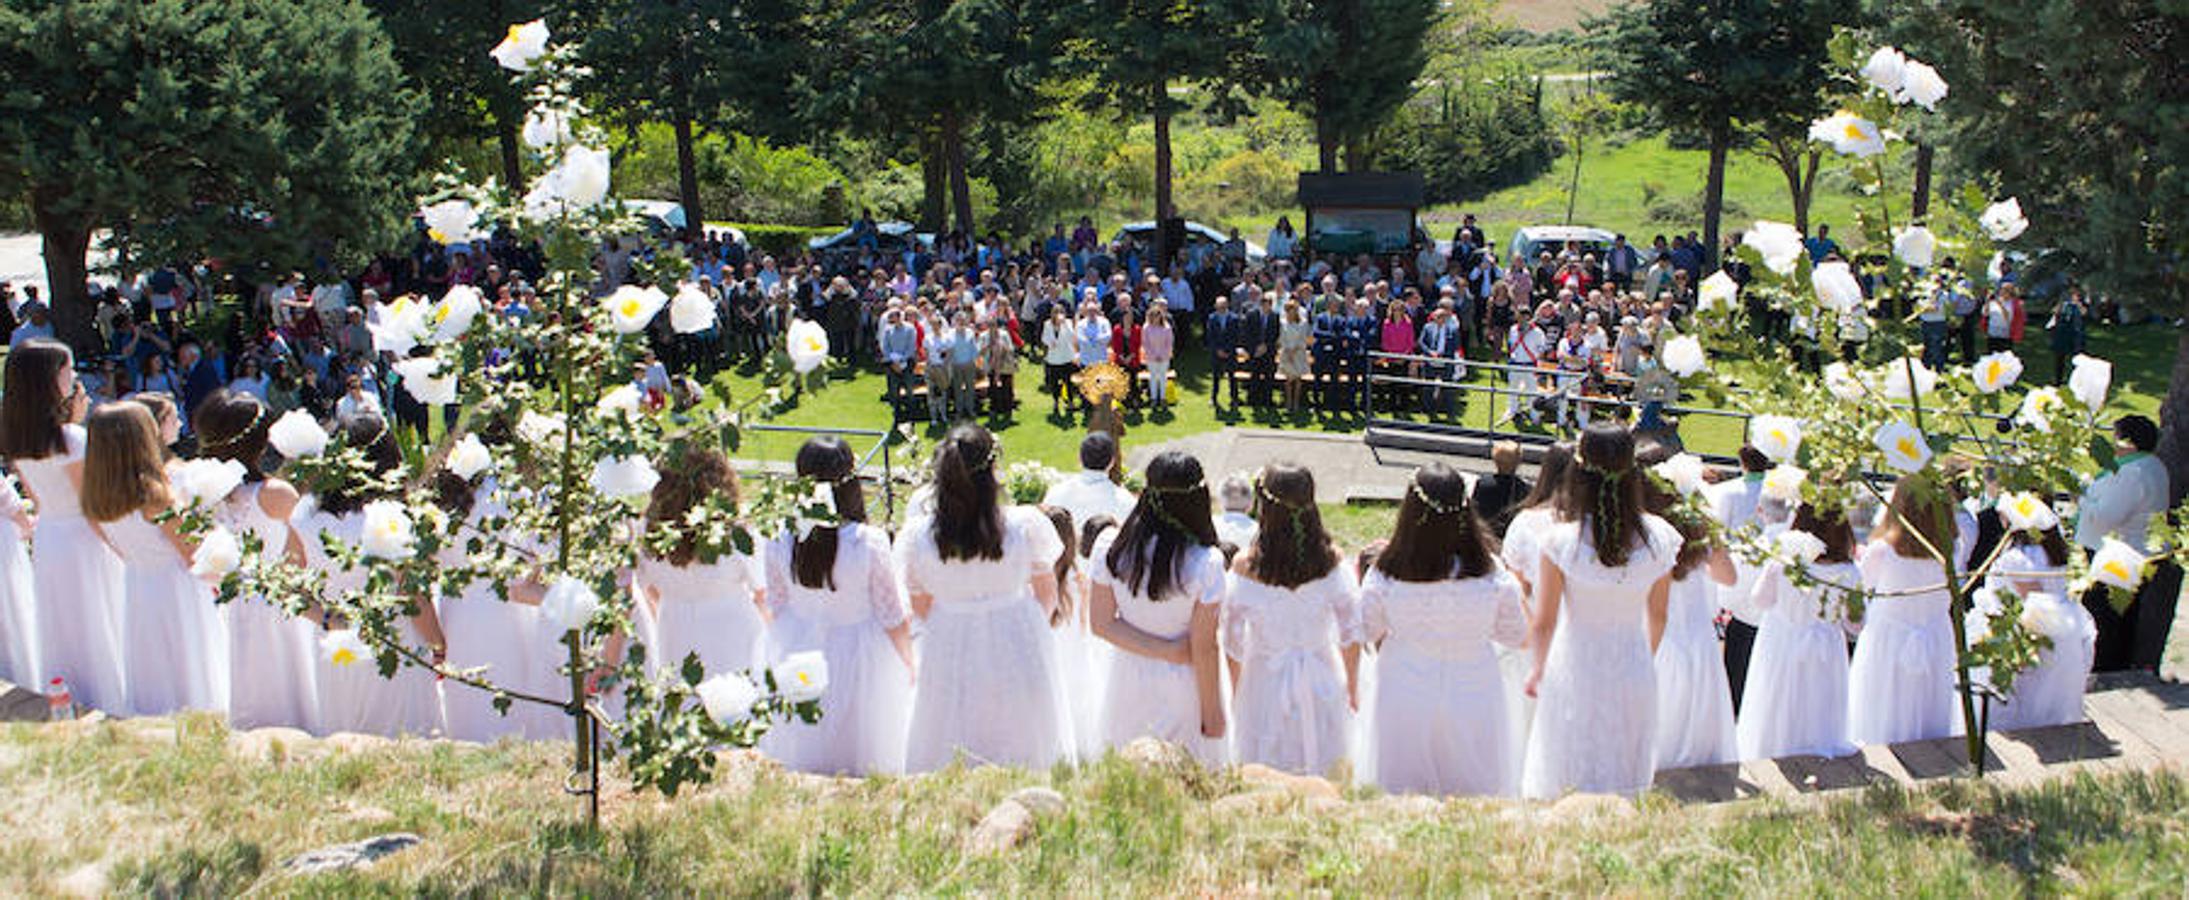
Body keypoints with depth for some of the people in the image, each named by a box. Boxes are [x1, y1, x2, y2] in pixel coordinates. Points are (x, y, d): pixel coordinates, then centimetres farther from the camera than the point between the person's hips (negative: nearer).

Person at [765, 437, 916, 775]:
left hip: (799, 657, 3)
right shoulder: (869, 543, -27)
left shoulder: (779, 543, -19)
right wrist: (910, 662, 4)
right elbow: (895, 620, -15)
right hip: (858, 657, -3)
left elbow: (775, 608, -3)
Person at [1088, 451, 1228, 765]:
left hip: (1129, 682, 3)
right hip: (1183, 687, -3)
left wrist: (1168, 651, -10)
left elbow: (1101, 624, -9)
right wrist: (1212, 712, -4)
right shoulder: (1205, 563, -24)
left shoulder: (1109, 547, -15)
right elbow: (1203, 648, -17)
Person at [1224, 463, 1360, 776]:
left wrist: (1236, 692, 7)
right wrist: (1352, 688, 10)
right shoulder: (1330, 561, -16)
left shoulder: (1245, 566, -21)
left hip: (1266, 682, -1)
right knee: (1323, 775, 20)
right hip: (1321, 681, 1)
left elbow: (1233, 641, -10)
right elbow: (1351, 635, -7)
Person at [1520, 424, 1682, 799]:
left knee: (1566, 789, 14)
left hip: (1574, 675, -2)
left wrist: (1538, 669, 11)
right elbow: (1657, 616, 3)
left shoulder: (1562, 541, -19)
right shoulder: (1657, 538, -11)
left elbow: (1544, 623, -9)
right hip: (1634, 675, 2)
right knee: (1628, 789, 19)